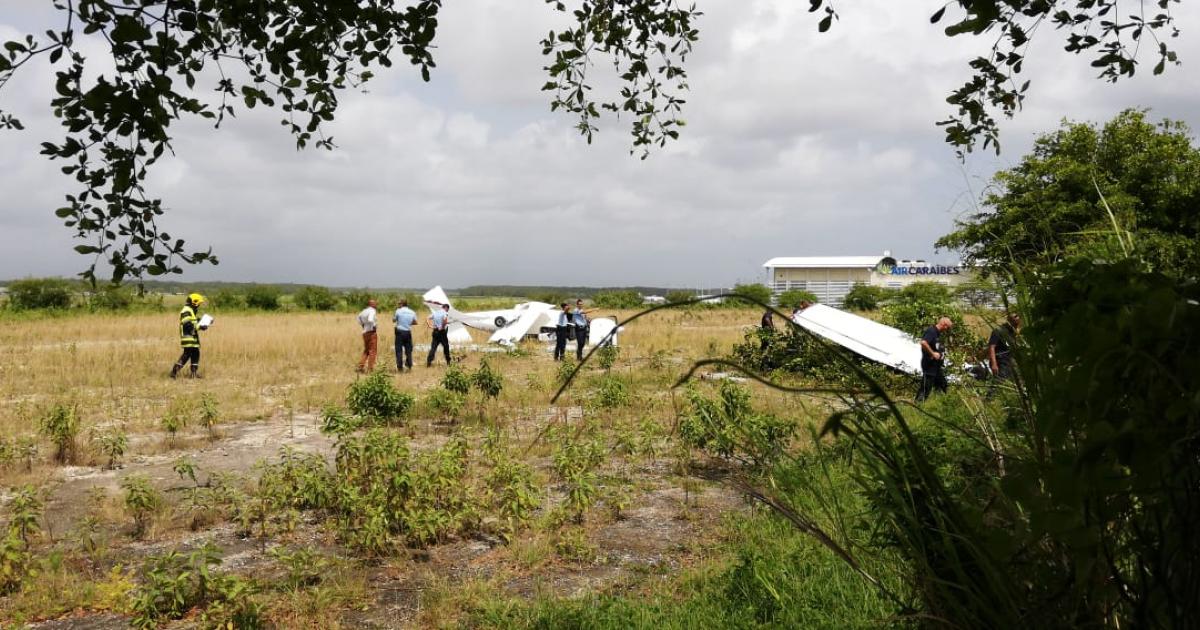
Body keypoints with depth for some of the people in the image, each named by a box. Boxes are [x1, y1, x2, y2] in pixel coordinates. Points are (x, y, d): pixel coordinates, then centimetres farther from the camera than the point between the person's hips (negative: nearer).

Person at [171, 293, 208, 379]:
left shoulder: (191, 311, 22)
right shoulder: (186, 311, -13)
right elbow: (187, 324, -22)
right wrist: (199, 326, -23)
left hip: (193, 337, 11)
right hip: (188, 337, -11)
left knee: (195, 353, 10)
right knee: (187, 354, -12)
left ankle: (193, 373, 15)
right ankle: (174, 371, -9)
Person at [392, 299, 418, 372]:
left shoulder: (398, 311, -6)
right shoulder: (412, 312, 4)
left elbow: (394, 320, 4)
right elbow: (415, 322, 13)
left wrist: (393, 315, 21)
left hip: (400, 331, -3)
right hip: (408, 332, 3)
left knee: (399, 350, 2)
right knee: (408, 350, 11)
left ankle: (400, 367, 0)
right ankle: (409, 366, 11)